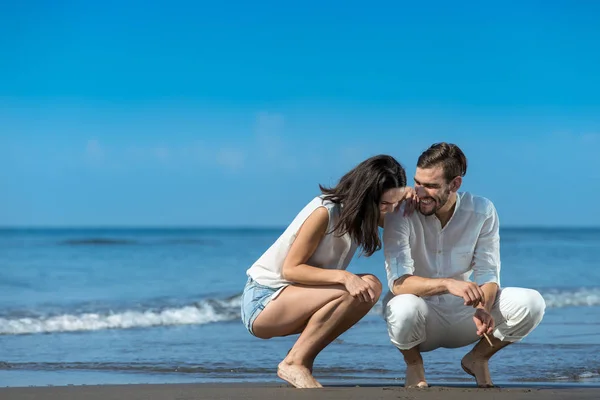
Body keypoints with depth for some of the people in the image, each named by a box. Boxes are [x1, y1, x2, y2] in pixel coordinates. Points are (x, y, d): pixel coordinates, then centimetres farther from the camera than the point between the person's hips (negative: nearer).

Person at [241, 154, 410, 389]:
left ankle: (304, 359, -4)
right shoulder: (325, 213, -24)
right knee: (348, 291, -28)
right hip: (262, 301, -8)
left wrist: (403, 197, -15)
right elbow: (290, 269, -24)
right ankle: (294, 364, -16)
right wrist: (342, 276, -36)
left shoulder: (362, 213, -1)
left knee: (370, 287, -13)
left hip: (297, 299, 8)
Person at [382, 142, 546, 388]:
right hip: (421, 321, -2)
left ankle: (477, 359, 7)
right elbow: (398, 282, -28)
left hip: (463, 313, 2)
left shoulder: (482, 211, -10)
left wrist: (483, 308, -32)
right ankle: (414, 365, -3)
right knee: (404, 307, -39)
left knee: (531, 304, -21)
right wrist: (447, 284, -46)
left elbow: (487, 275, -9)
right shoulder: (401, 212, -20)